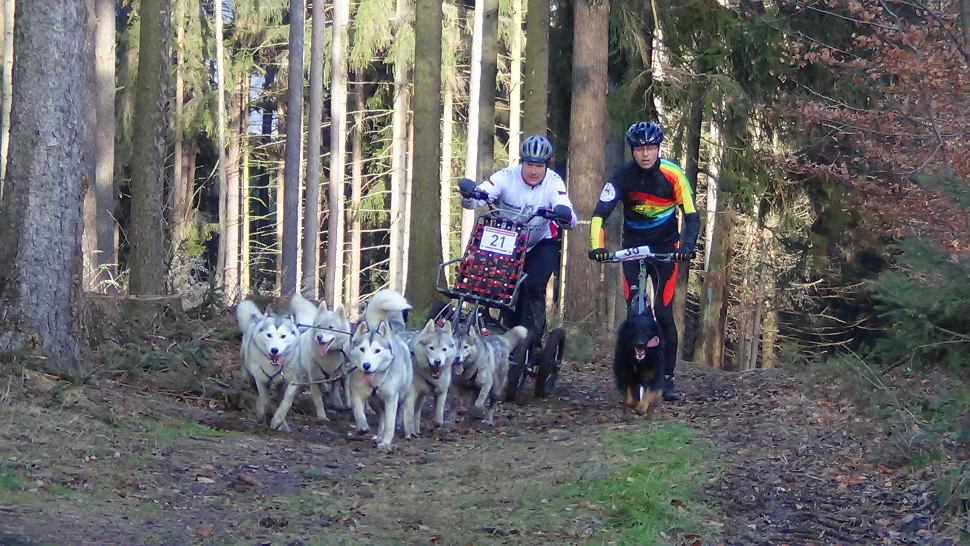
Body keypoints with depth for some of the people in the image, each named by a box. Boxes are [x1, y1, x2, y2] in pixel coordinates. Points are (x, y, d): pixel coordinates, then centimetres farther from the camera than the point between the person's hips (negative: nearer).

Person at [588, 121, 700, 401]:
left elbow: (692, 216, -16)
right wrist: (597, 246, -37)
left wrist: (687, 246, -33)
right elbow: (600, 213, -20)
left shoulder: (672, 175, -18)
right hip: (633, 246, 1)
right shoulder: (623, 176, -16)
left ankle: (667, 377, 2)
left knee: (663, 313, -8)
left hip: (665, 247, -1)